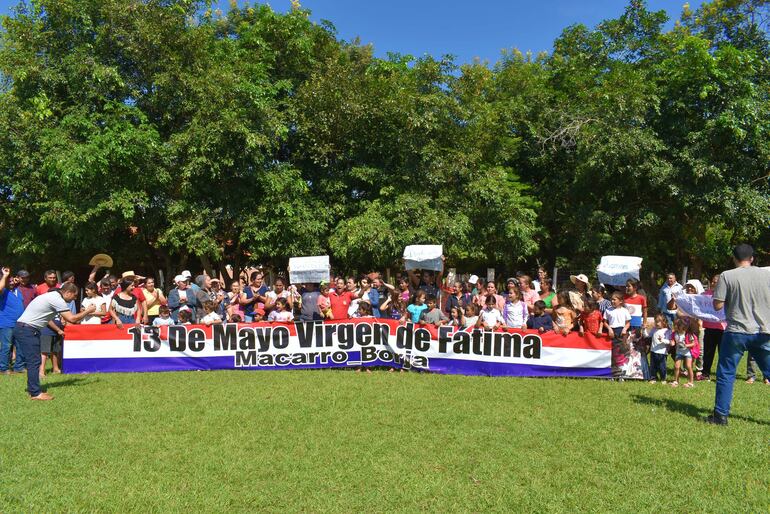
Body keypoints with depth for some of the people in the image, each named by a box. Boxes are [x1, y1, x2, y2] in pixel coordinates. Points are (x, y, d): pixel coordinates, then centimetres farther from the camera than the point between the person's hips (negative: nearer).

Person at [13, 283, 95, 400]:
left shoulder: (53, 296, 14)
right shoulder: (58, 300, -17)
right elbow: (71, 319, -18)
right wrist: (88, 311, -7)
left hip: (23, 328, 10)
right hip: (27, 330, -10)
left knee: (34, 361, 13)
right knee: (34, 361, -9)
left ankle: (33, 390, 19)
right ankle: (35, 393, -6)